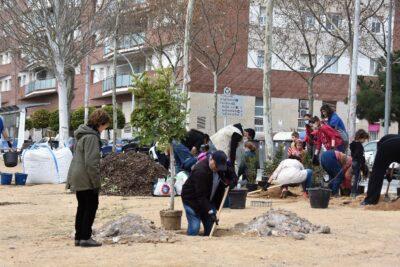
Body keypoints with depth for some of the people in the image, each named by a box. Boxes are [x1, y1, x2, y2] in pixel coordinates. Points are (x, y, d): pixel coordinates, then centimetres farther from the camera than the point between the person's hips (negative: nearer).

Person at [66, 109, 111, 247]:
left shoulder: (83, 134, 14)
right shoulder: (91, 137, -18)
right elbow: (91, 163, -22)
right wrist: (97, 182, -17)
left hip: (77, 177, 10)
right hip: (86, 179, -10)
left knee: (82, 207, 14)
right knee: (92, 205, -1)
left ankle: (78, 237, 17)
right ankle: (85, 237, -1)